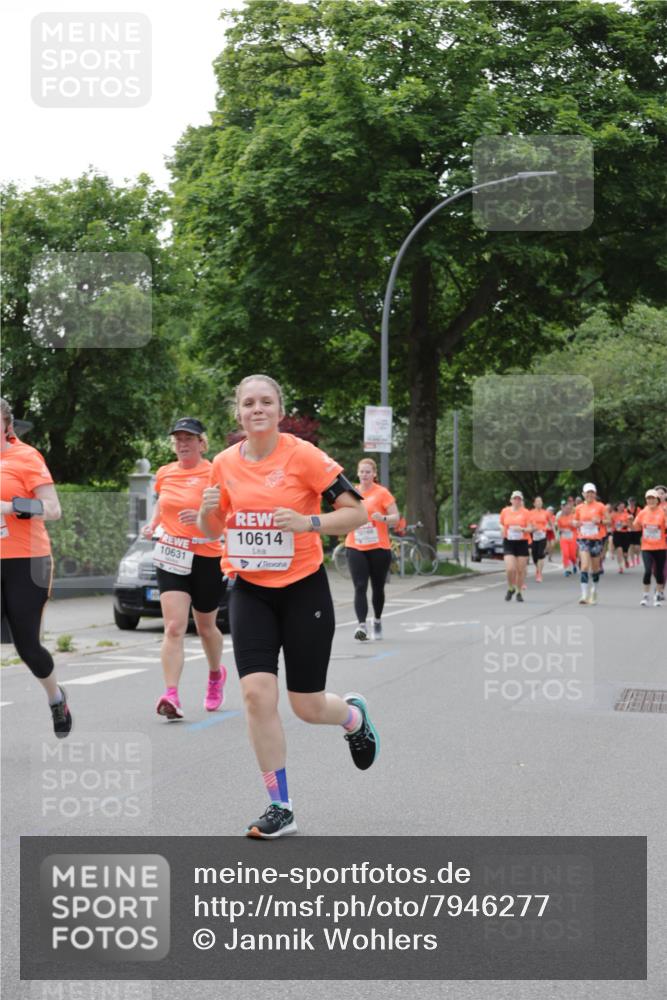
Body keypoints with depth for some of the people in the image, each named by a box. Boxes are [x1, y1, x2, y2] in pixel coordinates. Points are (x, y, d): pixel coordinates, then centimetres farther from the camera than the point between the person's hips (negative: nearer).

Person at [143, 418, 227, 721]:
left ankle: (216, 674, 45)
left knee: (205, 627, 15)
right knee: (174, 627, -12)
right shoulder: (164, 473, 7)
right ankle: (171, 696, -21)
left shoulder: (214, 474, -8)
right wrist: (153, 524, 7)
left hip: (207, 558, -2)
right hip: (171, 558, 3)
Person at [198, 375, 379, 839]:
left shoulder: (303, 455, -12)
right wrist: (208, 511, -8)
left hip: (303, 590, -3)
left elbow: (357, 512, -10)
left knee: (307, 706, 3)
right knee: (257, 693, -11)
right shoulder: (225, 464, 2)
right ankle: (281, 808, 2)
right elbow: (214, 530, 14)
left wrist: (306, 522, -25)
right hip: (251, 592, 3)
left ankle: (355, 715, 41)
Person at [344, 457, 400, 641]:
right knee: (360, 587, -12)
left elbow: (396, 517, -7)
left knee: (378, 587, 11)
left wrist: (383, 518, -26)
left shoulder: (382, 493, -4)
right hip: (355, 548, 2)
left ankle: (377, 620, 31)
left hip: (379, 548, -2)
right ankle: (361, 625, -19)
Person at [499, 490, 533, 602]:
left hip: (522, 542, 0)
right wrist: (503, 530, -1)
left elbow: (530, 528, -2)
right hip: (508, 542, 0)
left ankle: (519, 592, 19)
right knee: (510, 569, -12)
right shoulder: (505, 511, 5)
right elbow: (501, 524, 19)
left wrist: (522, 529, -21)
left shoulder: (526, 512, -1)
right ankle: (510, 589, 13)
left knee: (521, 569, 3)